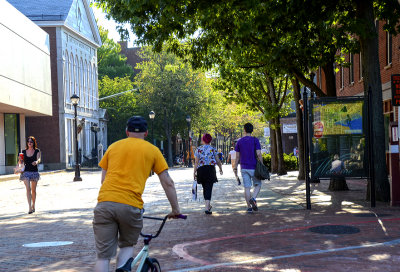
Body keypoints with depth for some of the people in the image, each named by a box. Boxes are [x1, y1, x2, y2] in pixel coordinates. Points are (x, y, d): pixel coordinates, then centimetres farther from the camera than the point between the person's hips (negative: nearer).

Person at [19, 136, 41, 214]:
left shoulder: (37, 151, 2)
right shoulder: (24, 151, 8)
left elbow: (39, 159, -13)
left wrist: (36, 162, -35)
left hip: (34, 172, 0)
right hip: (26, 172, 0)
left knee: (33, 190, 8)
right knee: (28, 189, -13)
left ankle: (33, 206, 28)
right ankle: (30, 208, -17)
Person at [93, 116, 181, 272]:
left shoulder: (114, 146, 20)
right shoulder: (152, 150, 14)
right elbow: (168, 183, 13)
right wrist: (175, 210, 22)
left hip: (105, 202, 1)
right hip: (131, 206, -1)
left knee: (103, 256, 5)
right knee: (127, 245, 22)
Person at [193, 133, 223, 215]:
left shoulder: (198, 149, 4)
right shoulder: (213, 149, 4)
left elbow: (196, 162, -2)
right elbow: (218, 161, 4)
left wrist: (194, 172, 0)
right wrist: (220, 169, 21)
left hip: (201, 169, 2)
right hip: (210, 169, -2)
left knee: (205, 188, 18)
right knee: (209, 188, -4)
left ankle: (208, 205, 26)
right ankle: (207, 208, -17)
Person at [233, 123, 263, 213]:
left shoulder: (239, 141, 4)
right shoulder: (255, 140, -5)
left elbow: (237, 156, 5)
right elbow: (258, 154, -13)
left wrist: (235, 167, 13)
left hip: (244, 168, 3)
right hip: (253, 167, -2)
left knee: (247, 187, 5)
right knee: (257, 185, 11)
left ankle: (249, 207, 4)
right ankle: (253, 198, -15)